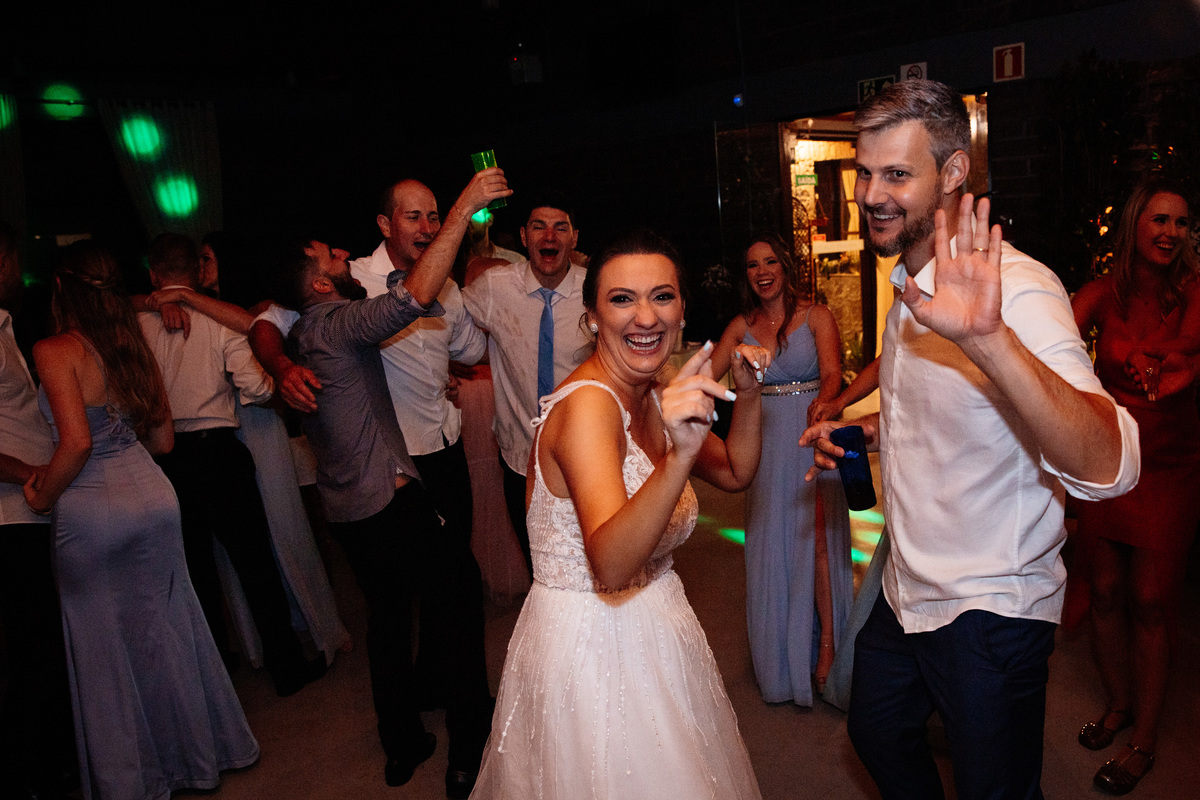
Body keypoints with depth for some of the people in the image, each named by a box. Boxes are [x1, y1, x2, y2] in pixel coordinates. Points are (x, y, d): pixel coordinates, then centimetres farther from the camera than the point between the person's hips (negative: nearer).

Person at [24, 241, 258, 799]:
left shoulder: (54, 350, -11)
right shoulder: (133, 346, 7)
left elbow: (76, 442, -20)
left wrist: (43, 496, -5)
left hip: (90, 513, -5)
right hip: (153, 496, 5)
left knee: (104, 646, 11)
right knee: (166, 630, 17)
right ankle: (197, 754, 32)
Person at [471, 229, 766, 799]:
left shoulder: (653, 398, 1)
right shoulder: (586, 404, -26)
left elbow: (735, 474, 12)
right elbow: (609, 566, -37)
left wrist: (748, 395, -4)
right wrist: (680, 455, -50)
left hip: (650, 633, 9)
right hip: (586, 642, -8)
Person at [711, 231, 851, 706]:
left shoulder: (815, 316, -2)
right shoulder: (742, 326, 8)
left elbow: (832, 374, -16)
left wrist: (821, 406, -37)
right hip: (766, 443, 4)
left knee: (817, 540, -9)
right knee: (770, 548, 8)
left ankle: (827, 643, 5)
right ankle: (781, 658, 24)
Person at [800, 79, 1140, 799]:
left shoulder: (1013, 288, -25)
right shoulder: (910, 285, 4)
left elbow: (1107, 468, -40)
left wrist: (989, 337, -53)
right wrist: (859, 432, 3)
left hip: (990, 611, -8)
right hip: (907, 591, 8)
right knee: (877, 735, 26)